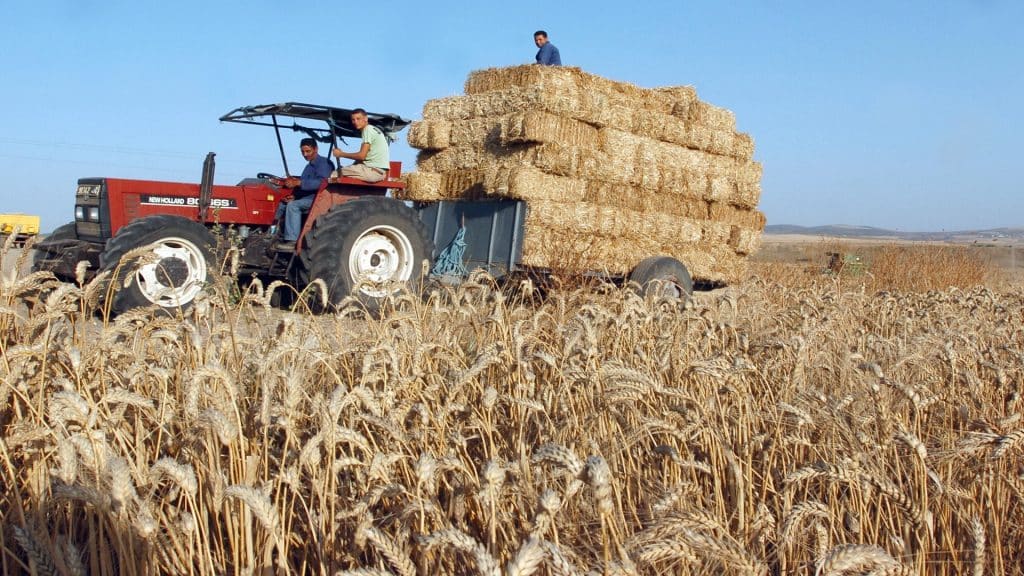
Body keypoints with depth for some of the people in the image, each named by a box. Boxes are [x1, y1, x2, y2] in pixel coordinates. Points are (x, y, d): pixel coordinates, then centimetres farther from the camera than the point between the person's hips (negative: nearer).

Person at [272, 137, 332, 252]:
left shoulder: (323, 163, -6)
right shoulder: (309, 166, 25)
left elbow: (321, 182, -24)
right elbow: (303, 186, 21)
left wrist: (298, 183, -29)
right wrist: (294, 196, 0)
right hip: (307, 198, 10)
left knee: (293, 205, -28)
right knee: (281, 204, 1)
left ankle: (292, 241, -31)